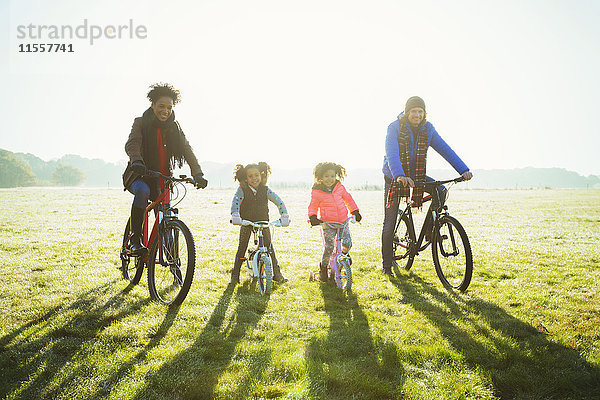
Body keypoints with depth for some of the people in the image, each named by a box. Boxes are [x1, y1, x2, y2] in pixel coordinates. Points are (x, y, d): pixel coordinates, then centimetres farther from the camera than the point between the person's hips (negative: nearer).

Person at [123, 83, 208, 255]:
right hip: (139, 176, -3)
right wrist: (137, 161, -44)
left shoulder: (174, 128, 5)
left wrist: (198, 174, -21)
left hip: (162, 179, 3)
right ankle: (135, 238, -28)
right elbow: (132, 144, -21)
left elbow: (187, 151, -5)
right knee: (142, 190, -36)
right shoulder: (141, 123, -3)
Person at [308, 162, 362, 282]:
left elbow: (348, 199, 17)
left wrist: (355, 211, 13)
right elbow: (313, 206, 3)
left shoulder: (340, 187, 4)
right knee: (329, 247, -6)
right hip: (327, 223, -3)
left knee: (347, 243, -10)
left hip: (343, 221, 3)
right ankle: (323, 267, 17)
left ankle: (344, 254, 26)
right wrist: (312, 217, -15)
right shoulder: (317, 192, -5)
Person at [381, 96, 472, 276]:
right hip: (395, 178, -4)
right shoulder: (395, 127, -17)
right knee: (389, 224, -4)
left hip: (417, 176, 4)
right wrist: (400, 176, -49)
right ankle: (387, 265, 10)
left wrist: (463, 170, -20)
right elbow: (392, 153, -31)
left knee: (441, 191, -23)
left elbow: (445, 149, -8)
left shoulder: (427, 129, -3)